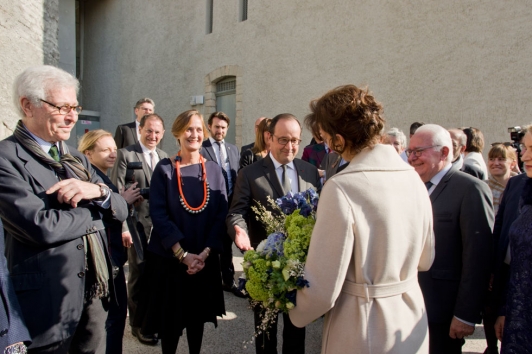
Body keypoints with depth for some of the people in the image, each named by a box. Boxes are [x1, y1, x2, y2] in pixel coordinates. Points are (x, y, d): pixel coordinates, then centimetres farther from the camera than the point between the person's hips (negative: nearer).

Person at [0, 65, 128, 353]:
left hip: (95, 294, 7)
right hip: (48, 302, -6)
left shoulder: (76, 158, 11)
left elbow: (121, 211, 7)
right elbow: (42, 227, -25)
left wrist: (99, 191, -15)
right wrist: (95, 210, -8)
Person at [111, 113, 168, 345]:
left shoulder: (164, 157, 9)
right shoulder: (125, 155, -6)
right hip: (137, 224, -4)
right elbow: (117, 193, -9)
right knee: (139, 274, 4)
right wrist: (122, 227, -15)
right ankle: (138, 324, 22)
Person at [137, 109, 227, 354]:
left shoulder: (214, 170, 1)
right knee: (171, 317, 10)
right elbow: (158, 215, -12)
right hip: (169, 258, -2)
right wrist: (183, 254, -18)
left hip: (205, 259, 2)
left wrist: (205, 253, -14)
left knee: (198, 314, 16)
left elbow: (222, 214, -3)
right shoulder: (164, 169, -6)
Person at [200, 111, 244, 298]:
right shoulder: (200, 149, -7)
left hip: (230, 204, 5)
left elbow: (237, 176, 12)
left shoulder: (233, 149, 11)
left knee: (227, 244, 17)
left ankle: (228, 281, 30)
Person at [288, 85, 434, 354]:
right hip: (412, 327, 7)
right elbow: (424, 259, 9)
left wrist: (296, 313, -3)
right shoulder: (413, 178, -3)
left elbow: (322, 290, -22)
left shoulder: (342, 187, -25)